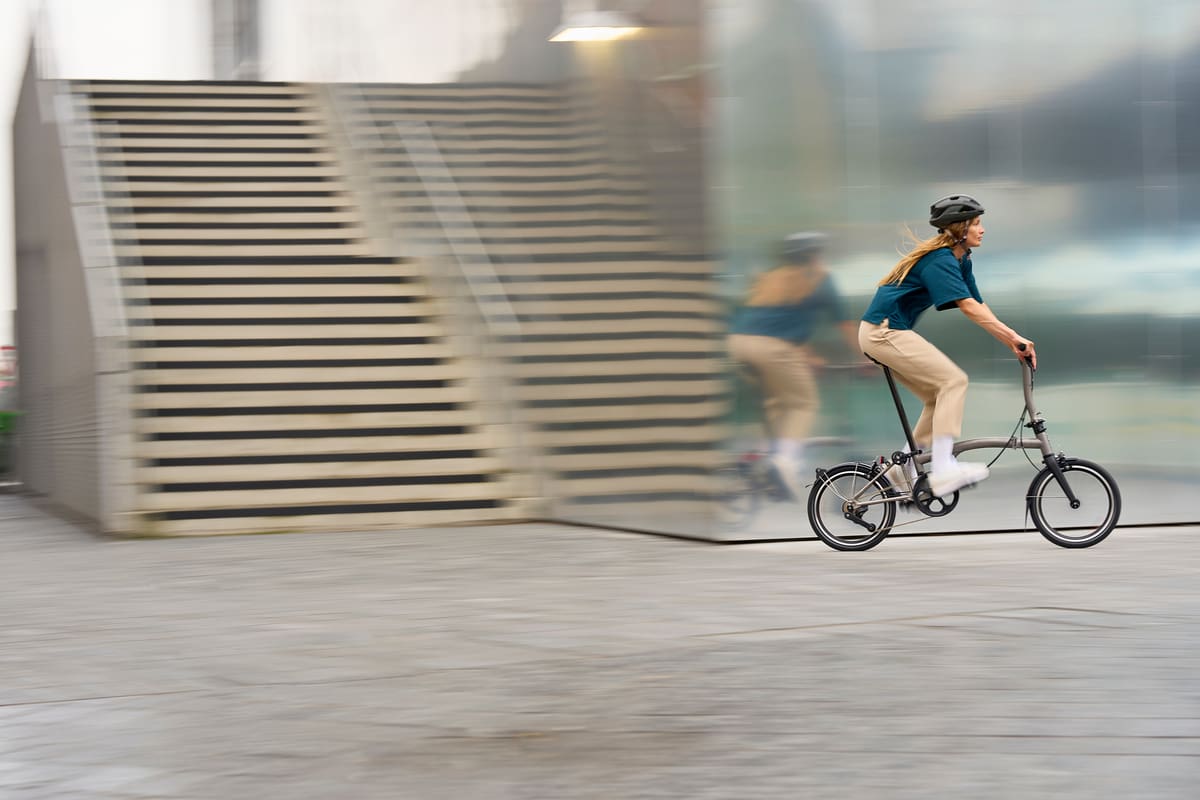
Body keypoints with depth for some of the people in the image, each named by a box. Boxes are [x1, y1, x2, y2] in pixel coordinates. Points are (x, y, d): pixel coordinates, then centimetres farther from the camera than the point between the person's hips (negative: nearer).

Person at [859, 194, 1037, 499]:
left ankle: (904, 467, 15)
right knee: (953, 380, -17)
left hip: (889, 332, 10)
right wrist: (1014, 337, -34)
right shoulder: (940, 260, -18)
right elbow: (968, 307, -28)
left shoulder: (960, 260, 12)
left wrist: (1012, 343, -4)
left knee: (941, 396, 10)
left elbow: (979, 307, 7)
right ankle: (943, 470, -23)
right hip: (884, 331, -10)